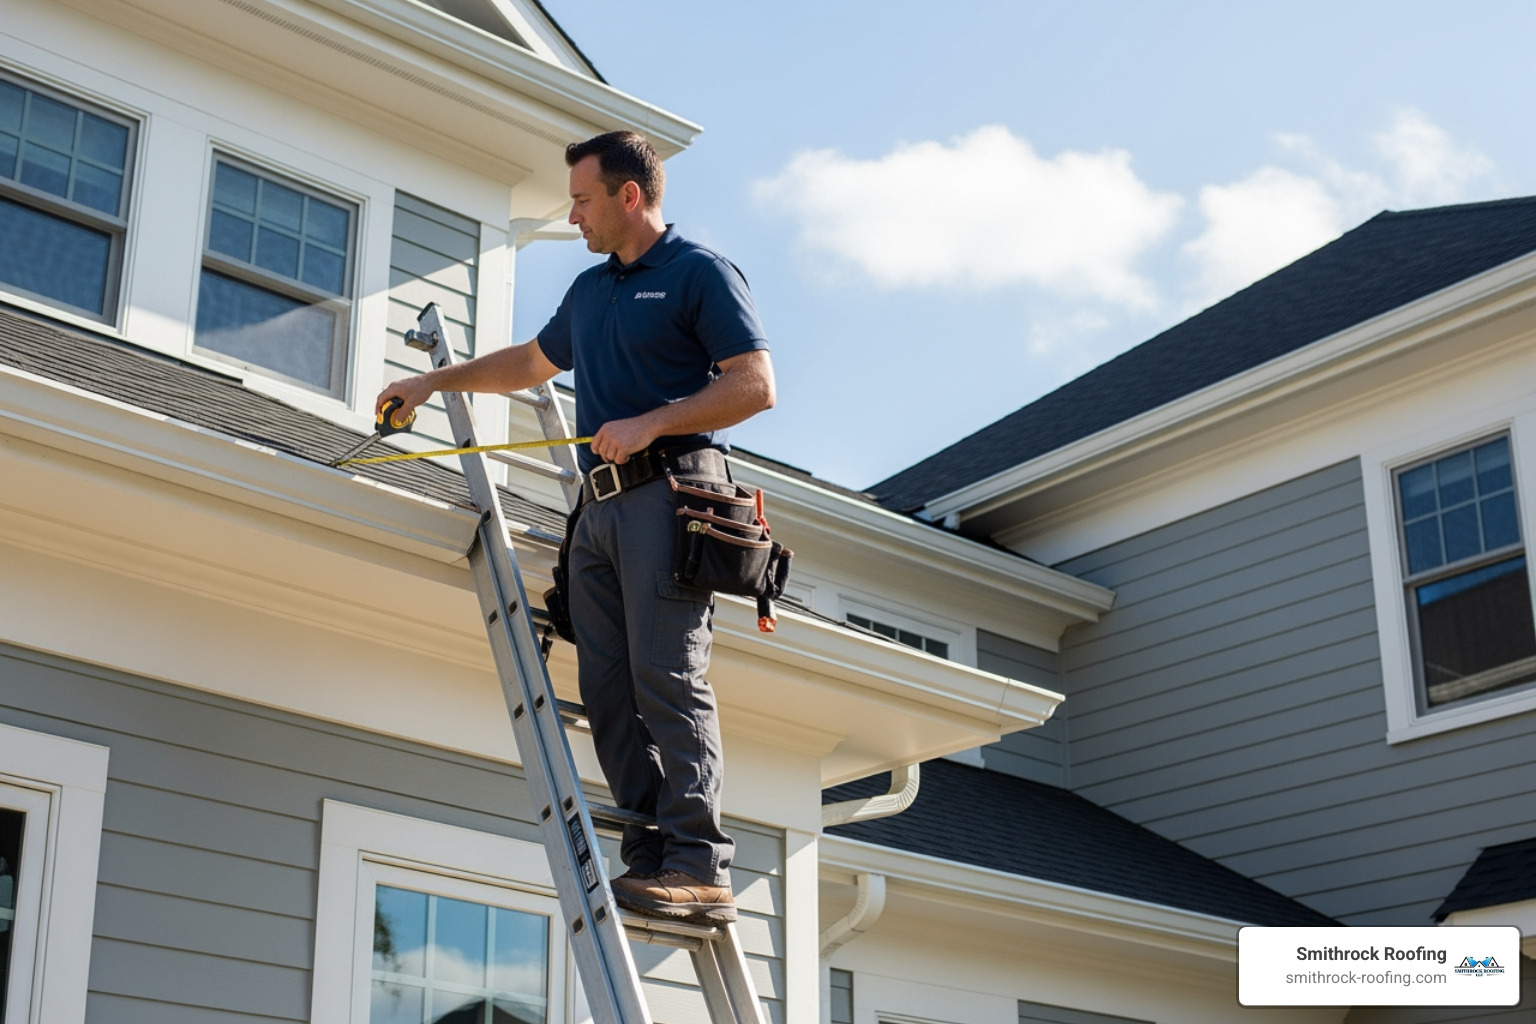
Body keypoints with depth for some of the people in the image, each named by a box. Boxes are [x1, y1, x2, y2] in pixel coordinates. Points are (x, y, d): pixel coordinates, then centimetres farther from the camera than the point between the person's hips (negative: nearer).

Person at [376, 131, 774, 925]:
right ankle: (652, 856, -3)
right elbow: (530, 363, 42)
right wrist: (435, 383, 42)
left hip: (671, 489, -8)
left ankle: (700, 867, -17)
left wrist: (650, 423, -15)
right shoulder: (589, 290, 26)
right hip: (601, 505, 8)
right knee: (607, 688, -2)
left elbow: (756, 385, -8)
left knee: (668, 677, -16)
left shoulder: (701, 273, 2)